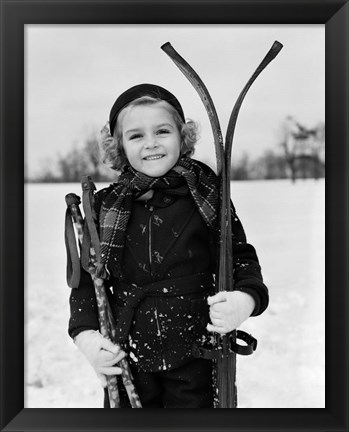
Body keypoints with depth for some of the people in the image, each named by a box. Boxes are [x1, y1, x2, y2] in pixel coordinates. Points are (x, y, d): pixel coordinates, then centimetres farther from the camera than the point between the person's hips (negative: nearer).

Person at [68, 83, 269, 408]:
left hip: (195, 360, -1)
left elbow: (241, 256, 1)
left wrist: (246, 299, -19)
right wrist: (85, 333, -8)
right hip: (126, 361, 2)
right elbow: (87, 276, 6)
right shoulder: (106, 207, -1)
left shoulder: (207, 194, -6)